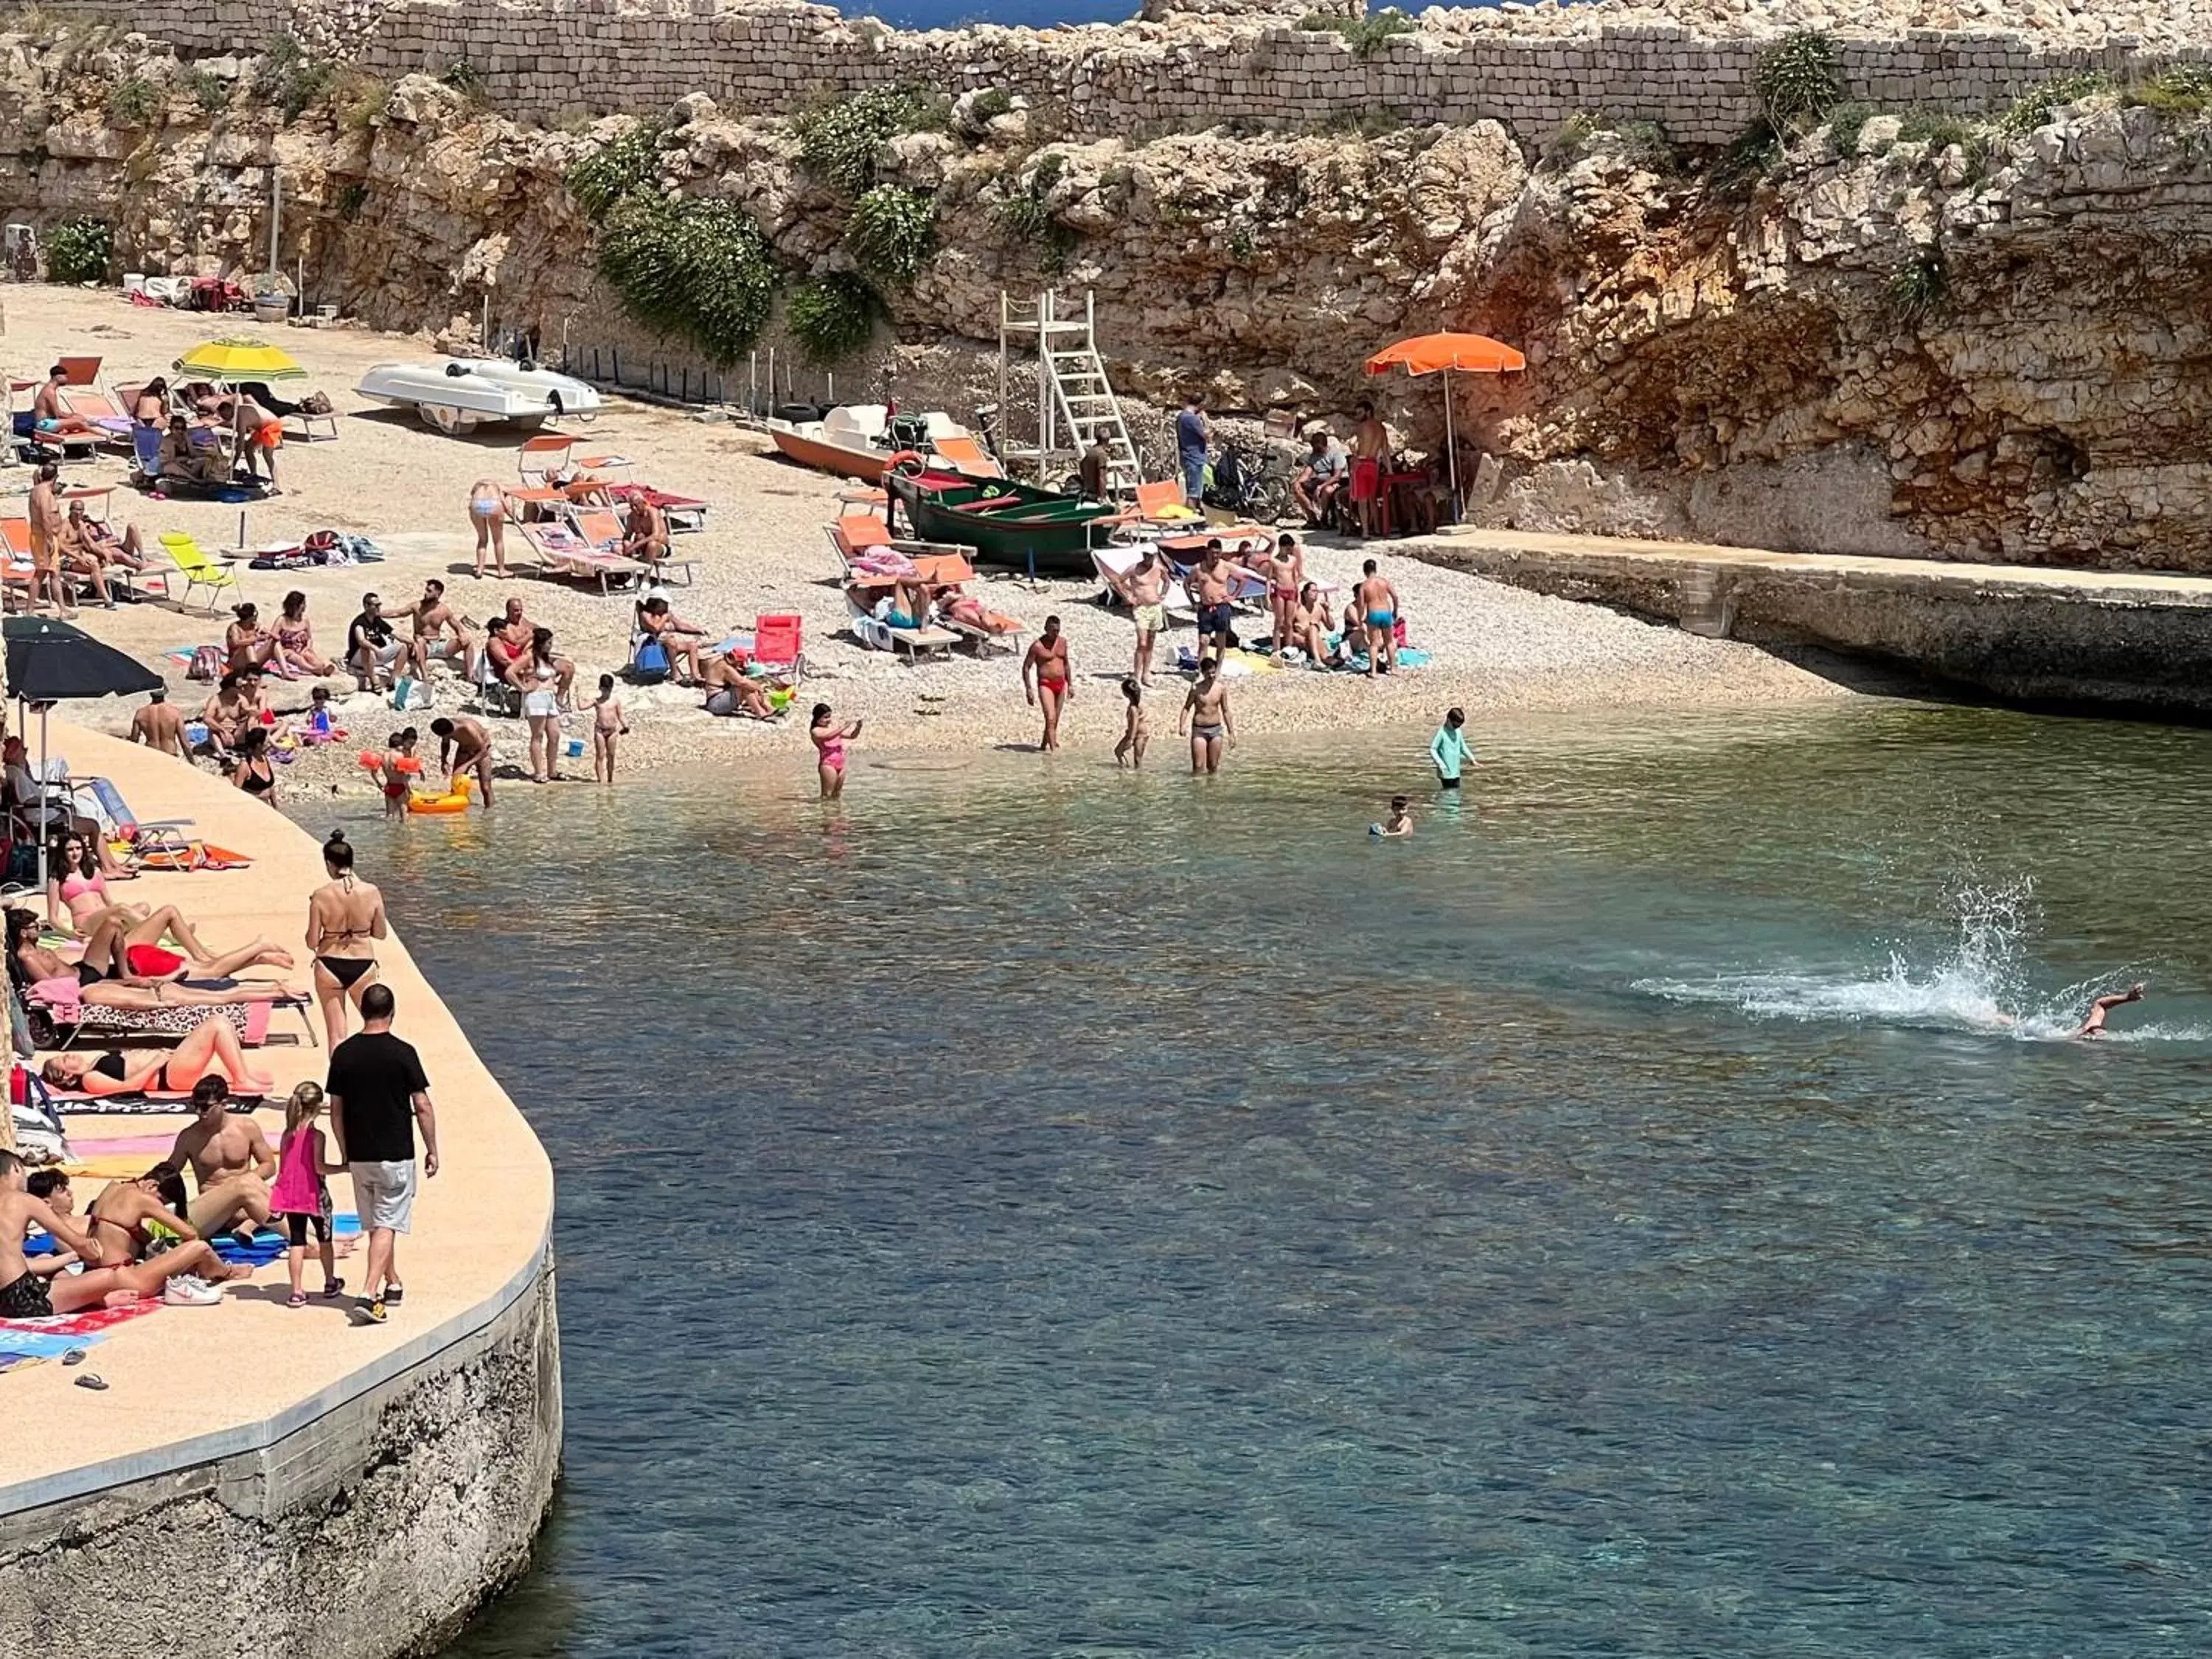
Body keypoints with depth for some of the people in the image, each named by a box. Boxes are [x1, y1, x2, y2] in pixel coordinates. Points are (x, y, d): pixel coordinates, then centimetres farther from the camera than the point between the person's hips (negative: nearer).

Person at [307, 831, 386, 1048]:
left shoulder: (321, 896, -14)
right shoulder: (371, 892, -10)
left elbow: (312, 943, -10)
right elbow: (380, 933, 2)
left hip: (330, 966, -1)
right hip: (363, 965, 1)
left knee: (337, 1035, 9)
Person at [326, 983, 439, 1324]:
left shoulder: (343, 1053, 0)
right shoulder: (402, 1053, -11)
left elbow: (336, 1110, 6)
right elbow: (423, 1107, -9)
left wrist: (345, 1154, 17)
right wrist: (432, 1150, 2)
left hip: (359, 1155, 4)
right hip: (396, 1154, -4)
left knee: (376, 1225, 19)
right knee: (387, 1225, -4)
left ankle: (393, 1283, 33)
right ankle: (371, 1292, -17)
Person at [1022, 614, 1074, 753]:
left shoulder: (1062, 642, 8)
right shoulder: (1037, 645, -10)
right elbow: (1026, 667, -8)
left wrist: (1070, 685, 17)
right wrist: (1028, 689, -15)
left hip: (1060, 684, 6)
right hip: (1045, 684, -6)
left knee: (1055, 720, 11)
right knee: (1050, 719, -18)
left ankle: (1044, 745, 28)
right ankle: (1054, 749, -25)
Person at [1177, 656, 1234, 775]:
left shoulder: (1221, 687, 1)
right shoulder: (1196, 689, -8)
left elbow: (1225, 711, 9)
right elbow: (1187, 708, -3)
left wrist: (1231, 732, 9)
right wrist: (1182, 726, -19)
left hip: (1216, 729, 3)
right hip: (1199, 730, -3)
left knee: (1213, 767, 7)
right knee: (1198, 767, -7)